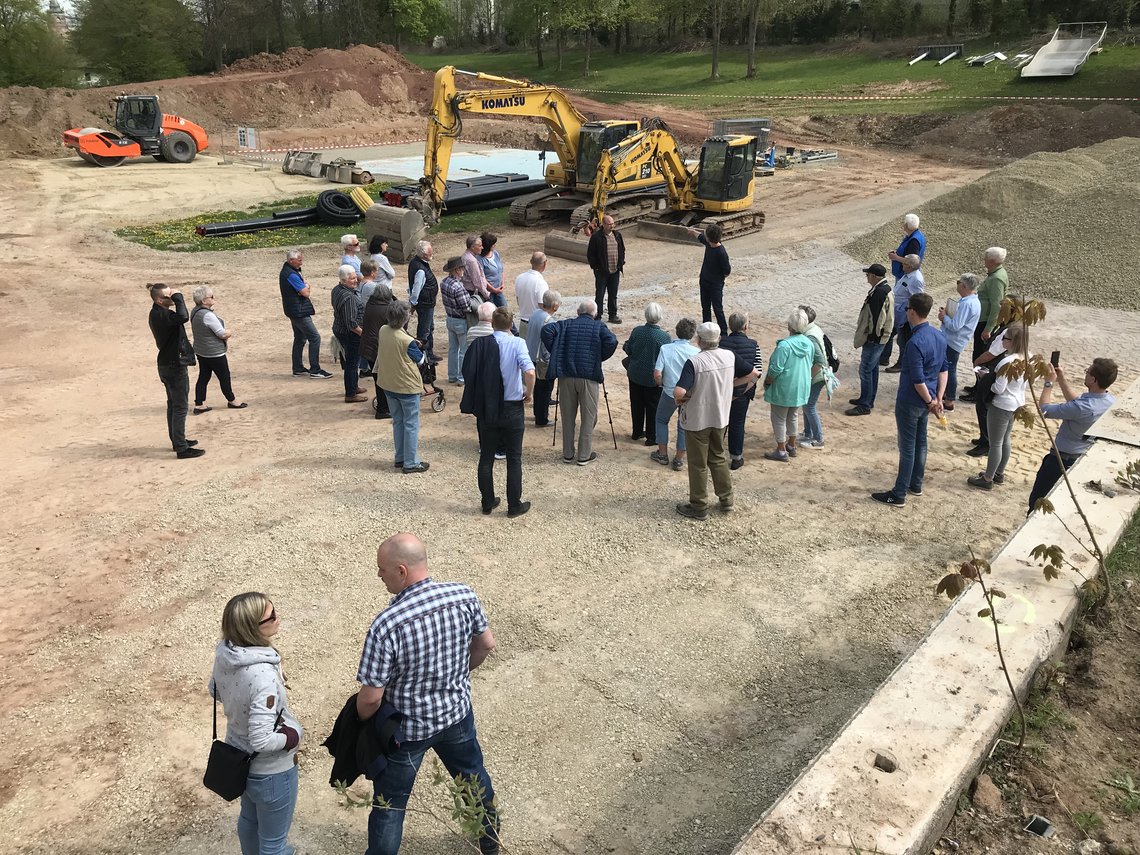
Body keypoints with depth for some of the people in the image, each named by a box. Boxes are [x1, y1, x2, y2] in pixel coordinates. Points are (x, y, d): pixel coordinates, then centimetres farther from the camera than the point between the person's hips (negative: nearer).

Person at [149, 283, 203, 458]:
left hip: (168, 364, 10)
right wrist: (178, 297, -29)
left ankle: (177, 441, 31)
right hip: (175, 365, -10)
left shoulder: (157, 313, 8)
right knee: (180, 407, -5)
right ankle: (182, 448, -1)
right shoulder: (161, 314, -23)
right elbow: (183, 317, -40)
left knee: (173, 404, 19)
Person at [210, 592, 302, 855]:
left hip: (240, 756, 8)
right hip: (270, 771, -8)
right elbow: (262, 740, -33)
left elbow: (216, 692, 7)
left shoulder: (225, 652, -14)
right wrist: (295, 734, -17)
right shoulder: (262, 675, -38)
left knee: (249, 819, 34)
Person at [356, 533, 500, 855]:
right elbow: (486, 645, -3)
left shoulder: (386, 625, -32)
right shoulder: (464, 595, -19)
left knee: (389, 803, 19)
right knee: (473, 774, 30)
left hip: (406, 728, -5)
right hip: (457, 712, 5)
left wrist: (362, 720, -2)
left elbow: (371, 696, -24)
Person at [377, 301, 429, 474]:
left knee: (397, 422, 20)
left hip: (388, 385, 7)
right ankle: (411, 463, 11)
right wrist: (417, 348, 9)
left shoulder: (383, 331, -6)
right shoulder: (407, 341, -26)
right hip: (407, 387, -7)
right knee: (411, 425, 5)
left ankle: (400, 458, 28)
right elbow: (420, 360, -9)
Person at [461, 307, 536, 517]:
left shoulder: (480, 344, -3)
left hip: (486, 408, 2)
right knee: (514, 459, 9)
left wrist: (478, 401, 10)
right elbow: (529, 371, -25)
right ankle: (514, 505, 15)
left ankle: (488, 502, 22)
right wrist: (529, 393, -9)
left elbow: (467, 372, -3)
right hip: (512, 408, -2)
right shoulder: (517, 343, -11)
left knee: (486, 457, 14)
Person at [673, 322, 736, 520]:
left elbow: (678, 393, -33)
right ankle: (726, 499, 31)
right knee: (719, 457, 23)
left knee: (698, 464, 8)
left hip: (697, 420, -5)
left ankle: (699, 507, 19)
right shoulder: (730, 356, -6)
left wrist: (679, 399, -10)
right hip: (721, 417, 5)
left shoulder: (695, 362, -24)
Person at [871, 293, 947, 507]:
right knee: (920, 442, 20)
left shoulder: (915, 342, -27)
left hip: (910, 402, -9)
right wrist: (938, 399, 6)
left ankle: (899, 494, 10)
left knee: (907, 447, 0)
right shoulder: (939, 335, 2)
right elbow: (943, 369, 7)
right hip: (926, 401, 9)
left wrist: (930, 402, -11)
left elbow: (918, 380, -25)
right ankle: (916, 484, 35)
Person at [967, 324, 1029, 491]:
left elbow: (998, 389, -24)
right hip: (1017, 404, 9)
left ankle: (987, 479, 17)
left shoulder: (1007, 362, -28)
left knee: (995, 443, 4)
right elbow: (1027, 385, 9)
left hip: (1002, 406, -9)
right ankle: (999, 474, 38)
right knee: (1005, 441, 23)